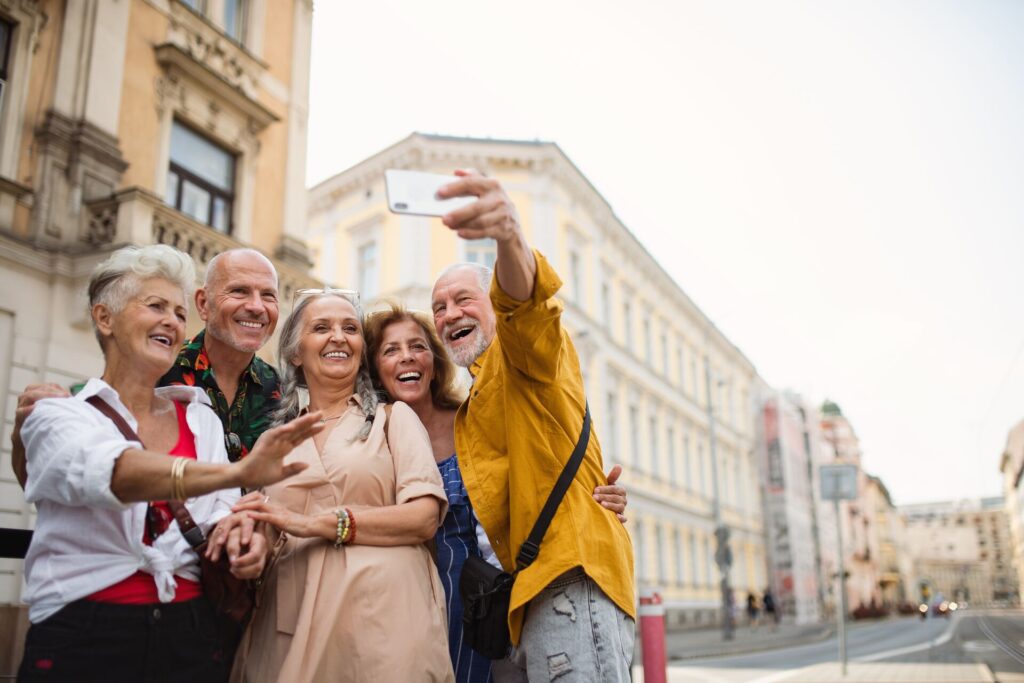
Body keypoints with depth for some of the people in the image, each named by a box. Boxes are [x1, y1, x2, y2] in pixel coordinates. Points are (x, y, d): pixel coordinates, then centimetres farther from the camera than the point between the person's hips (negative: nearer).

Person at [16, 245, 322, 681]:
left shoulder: (200, 419, 6)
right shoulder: (58, 416, -6)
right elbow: (112, 473, -28)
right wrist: (234, 473, -44)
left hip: (190, 639, 4)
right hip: (83, 643, -3)